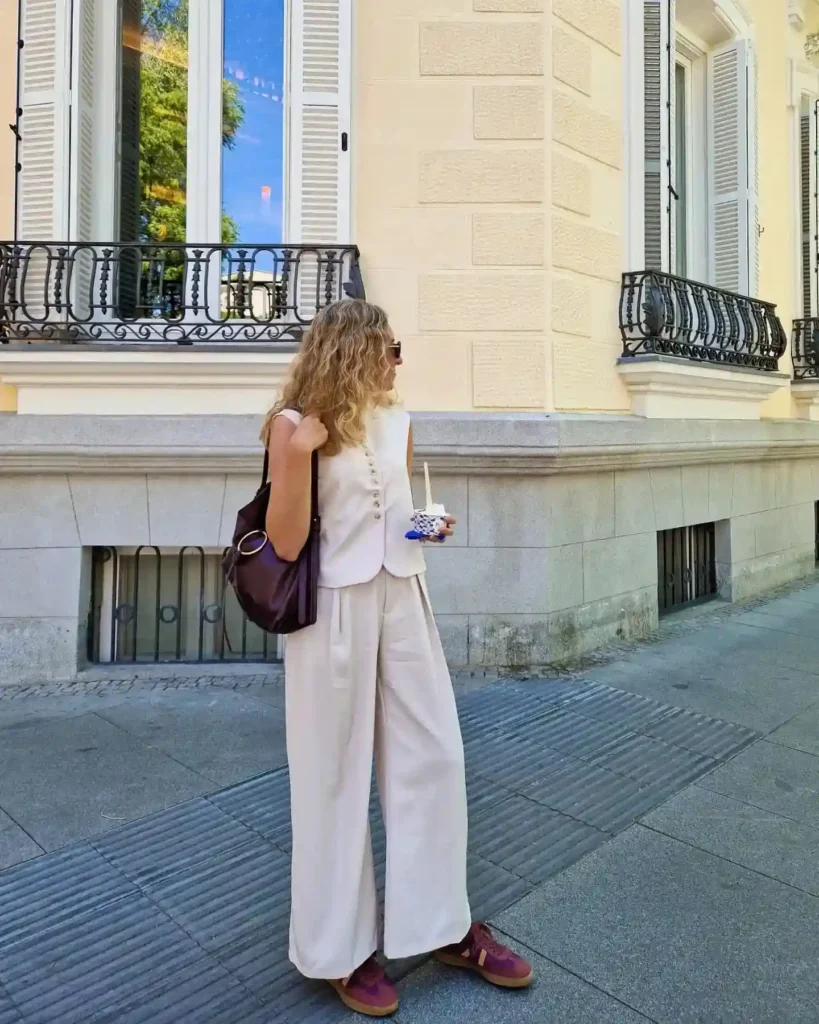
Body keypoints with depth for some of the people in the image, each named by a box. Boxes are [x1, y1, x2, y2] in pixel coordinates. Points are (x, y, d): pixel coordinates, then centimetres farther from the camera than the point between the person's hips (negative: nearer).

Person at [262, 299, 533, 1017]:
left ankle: (445, 927, 30)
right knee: (336, 774, 7)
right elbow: (286, 544, -14)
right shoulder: (294, 425, -9)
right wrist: (298, 453, -23)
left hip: (404, 600, 6)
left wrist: (431, 525, 2)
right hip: (336, 609, -6)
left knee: (434, 757, 10)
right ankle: (339, 949, 28)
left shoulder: (398, 422, 9)